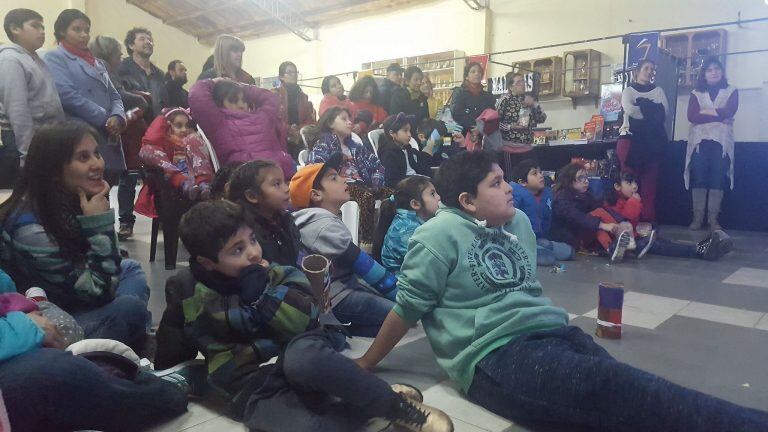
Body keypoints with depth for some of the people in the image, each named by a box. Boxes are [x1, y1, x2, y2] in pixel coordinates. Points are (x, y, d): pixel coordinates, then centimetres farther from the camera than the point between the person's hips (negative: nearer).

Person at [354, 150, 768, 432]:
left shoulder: (518, 222, 17)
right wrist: (365, 365, 2)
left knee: (627, 387, -20)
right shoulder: (440, 235, -7)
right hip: (496, 355, -8)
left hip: (551, 332, 8)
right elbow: (407, 307, -3)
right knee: (614, 390, -28)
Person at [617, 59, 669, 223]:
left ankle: (648, 220, -2)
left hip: (652, 140, 2)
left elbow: (664, 112, -1)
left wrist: (641, 107, -8)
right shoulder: (628, 90, 11)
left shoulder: (659, 91, 17)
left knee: (649, 180, -3)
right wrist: (652, 110, -4)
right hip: (631, 138, -2)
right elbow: (629, 110, -10)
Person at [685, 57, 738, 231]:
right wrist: (719, 116, -7)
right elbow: (691, 116, -3)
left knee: (717, 179, -7)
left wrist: (703, 112, -4)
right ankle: (697, 217, -5)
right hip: (699, 140, 0)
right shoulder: (696, 93, 14)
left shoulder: (731, 91, 14)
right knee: (699, 178, -7)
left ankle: (713, 218, -6)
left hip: (722, 140, 0)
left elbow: (730, 111, -6)